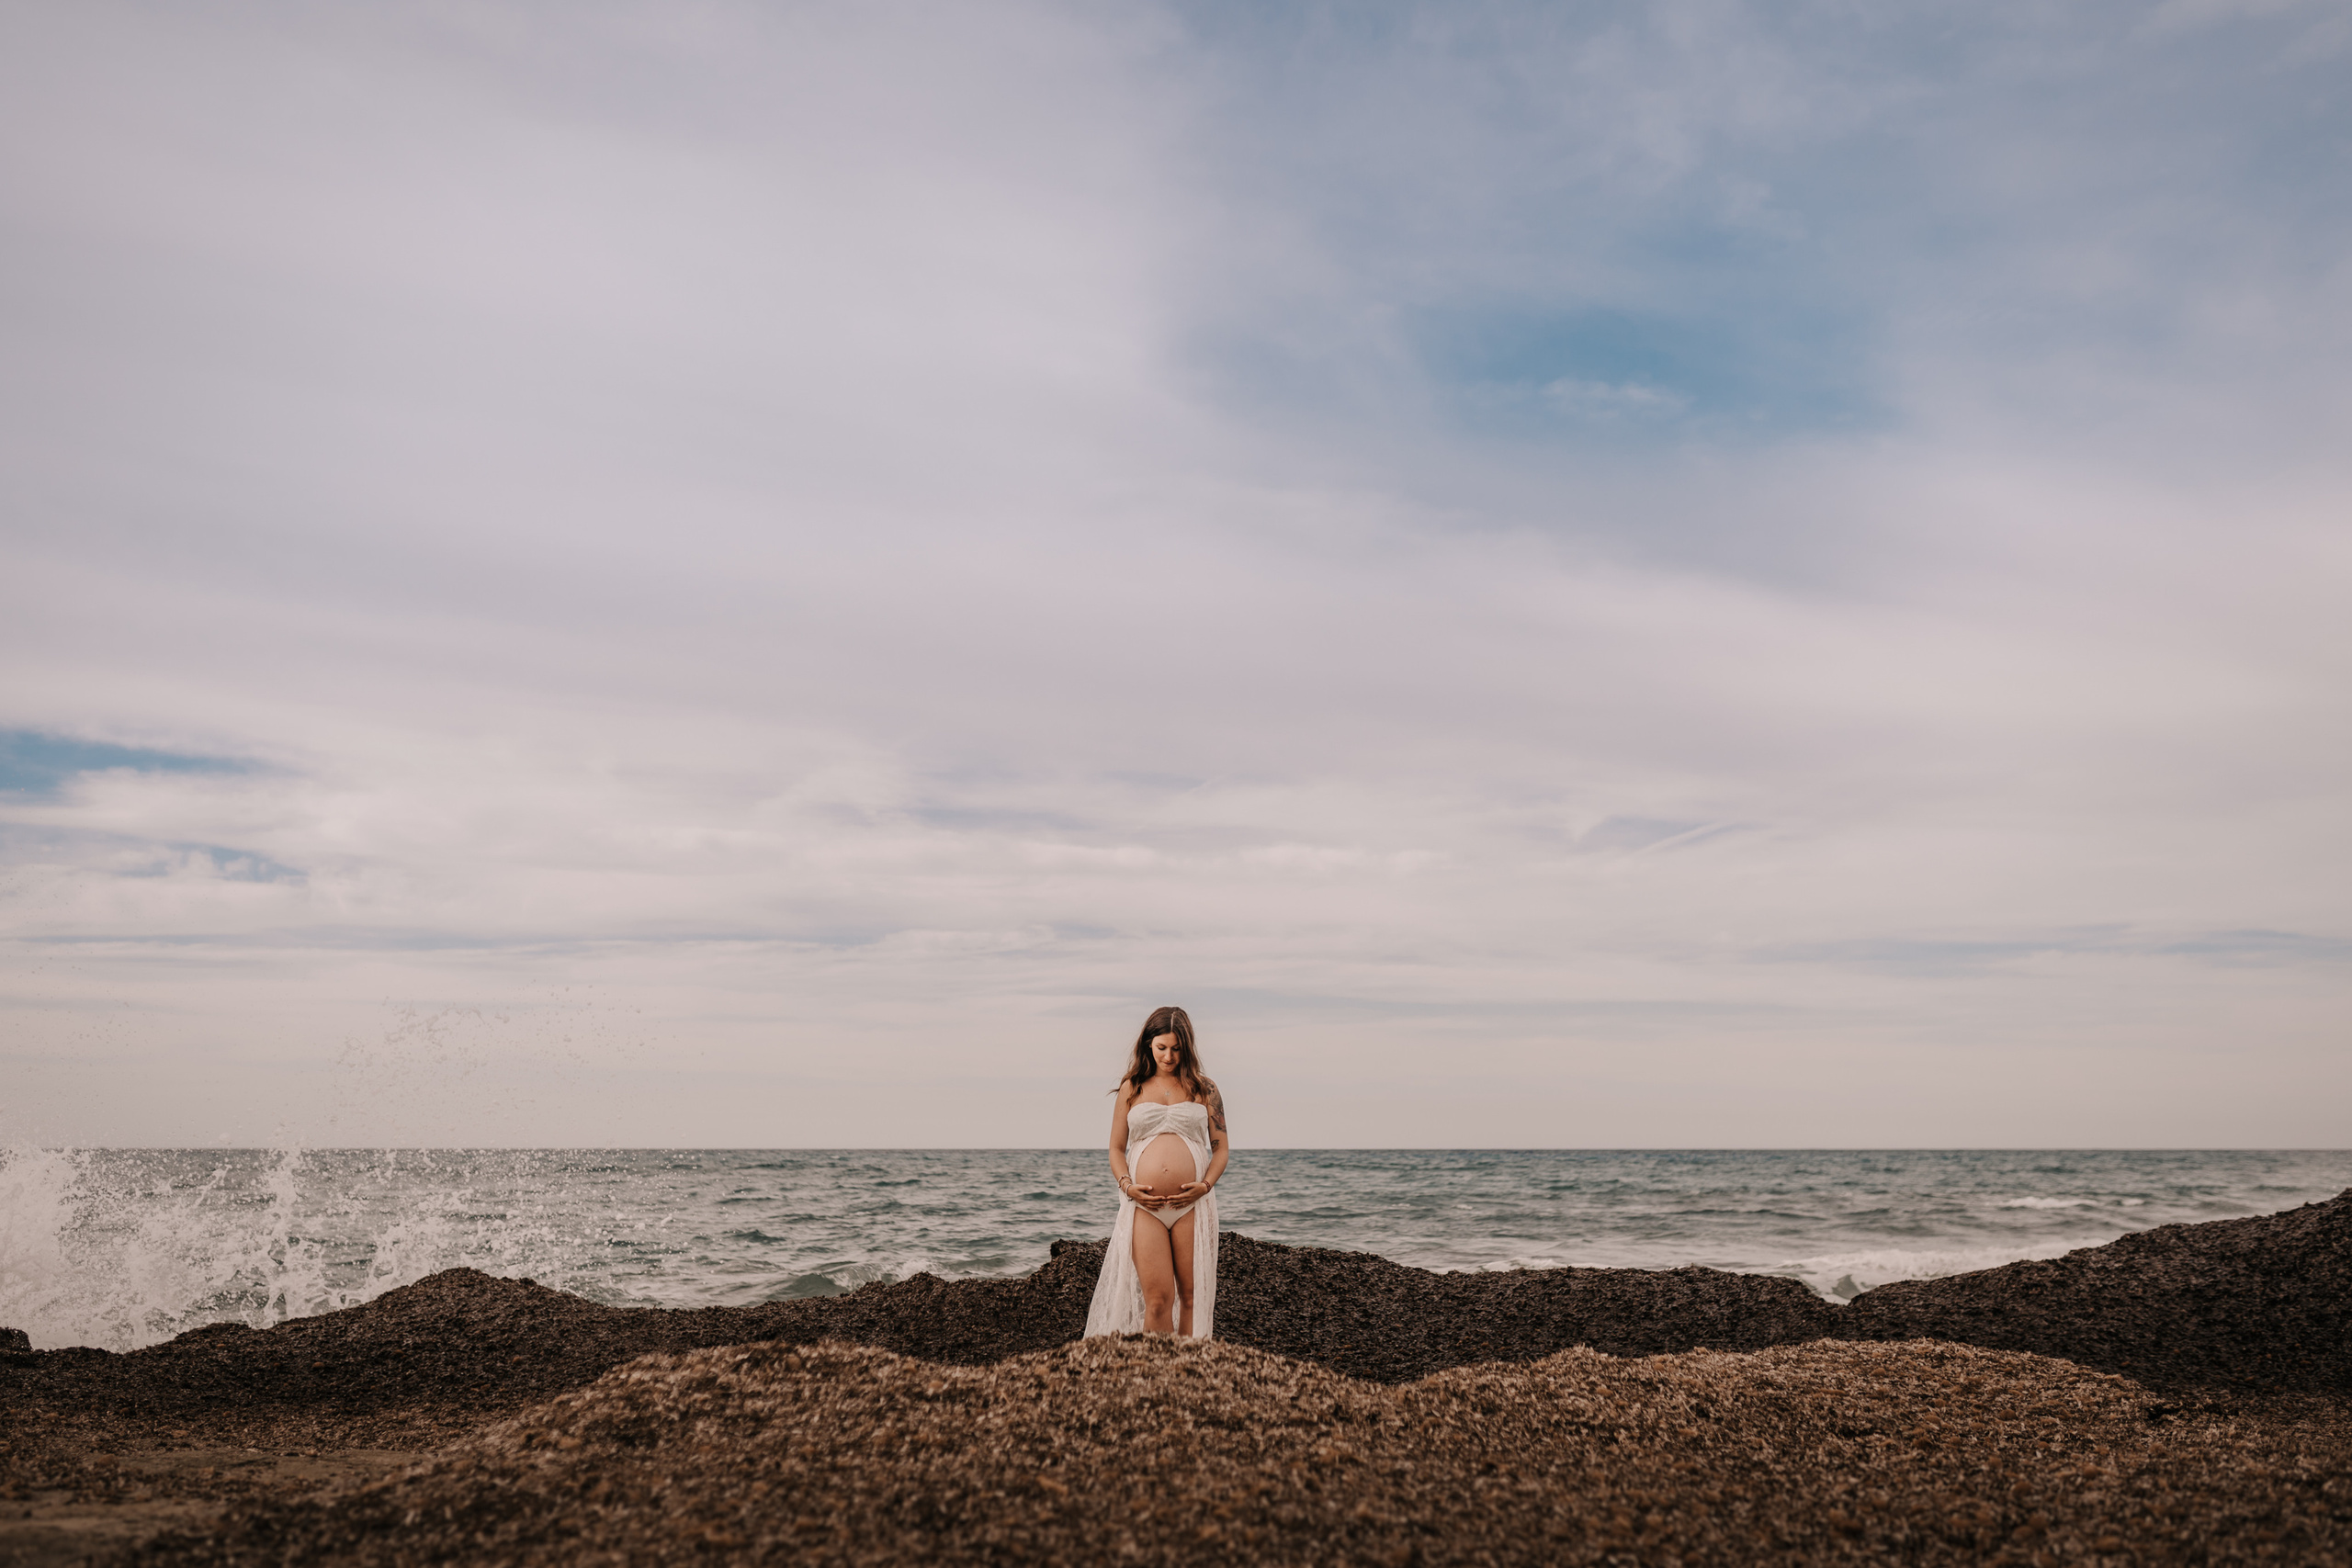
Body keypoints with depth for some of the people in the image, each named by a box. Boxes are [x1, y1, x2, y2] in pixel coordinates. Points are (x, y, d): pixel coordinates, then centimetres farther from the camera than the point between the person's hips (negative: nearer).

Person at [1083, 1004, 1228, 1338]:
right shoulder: (1131, 1088, 13)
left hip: (1192, 1204, 0)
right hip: (1144, 1205, 0)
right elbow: (1116, 1149, 15)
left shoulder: (1204, 1088, 11)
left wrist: (1206, 1185, -6)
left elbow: (1221, 1147, 11)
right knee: (1157, 1299, -7)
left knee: (1191, 1295, 1)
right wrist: (1127, 1185, -4)